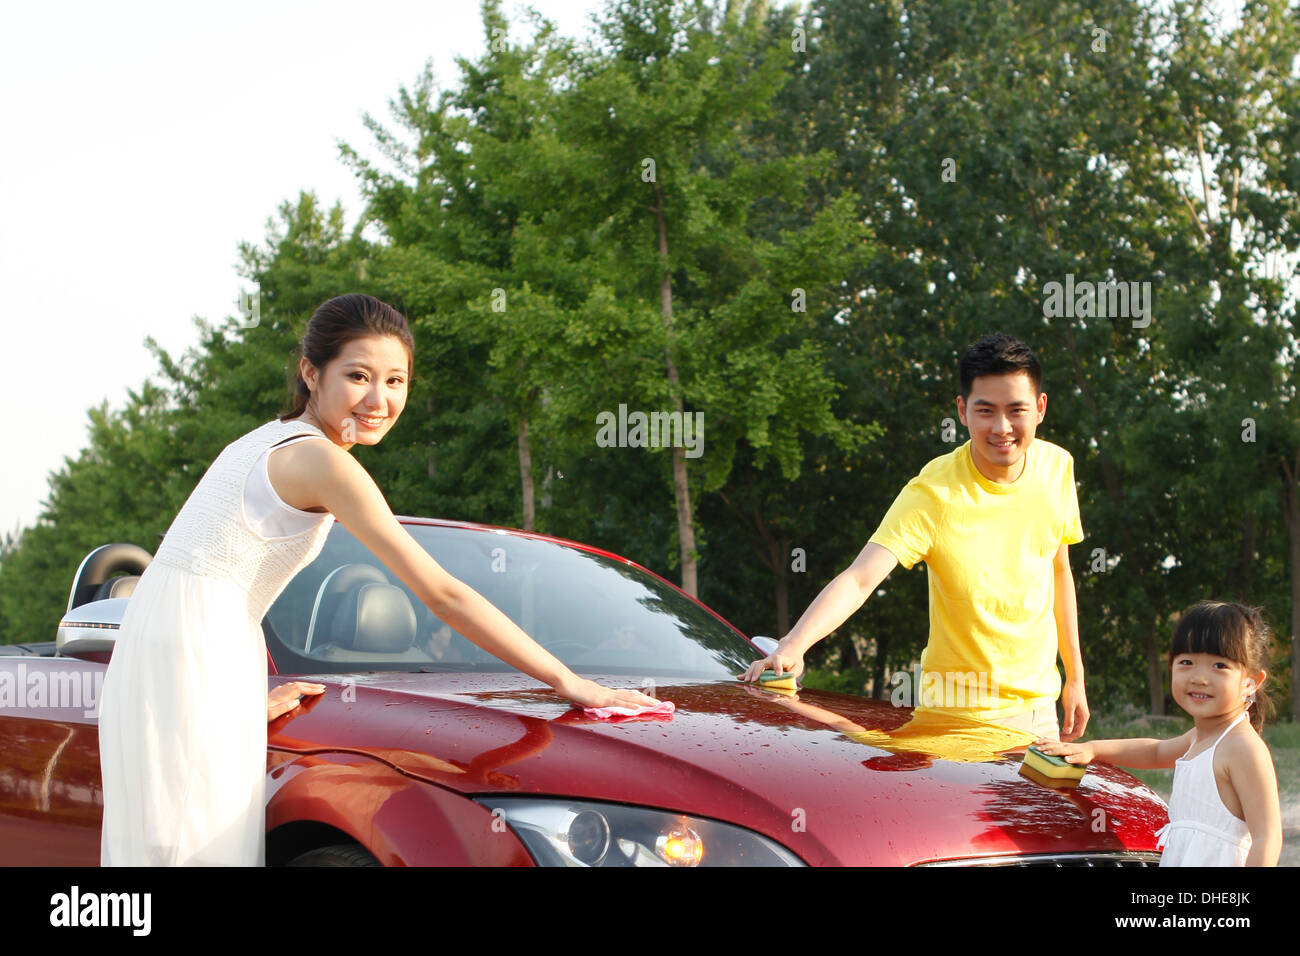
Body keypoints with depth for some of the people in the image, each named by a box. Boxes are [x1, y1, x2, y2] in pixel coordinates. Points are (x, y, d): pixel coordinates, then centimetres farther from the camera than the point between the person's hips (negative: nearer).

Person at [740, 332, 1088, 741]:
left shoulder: (1057, 467, -3)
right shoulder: (934, 494, -23)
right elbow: (858, 580, -32)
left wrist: (1075, 677, 15)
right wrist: (793, 645, -49)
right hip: (957, 714, -5)